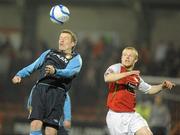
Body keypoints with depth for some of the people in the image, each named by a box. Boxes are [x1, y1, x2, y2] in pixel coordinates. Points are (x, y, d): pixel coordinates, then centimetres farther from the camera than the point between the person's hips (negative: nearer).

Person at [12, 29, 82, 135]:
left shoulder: (75, 59, 15)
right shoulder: (49, 53, 31)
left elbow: (69, 72, -5)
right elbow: (34, 66, 28)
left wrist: (55, 71, -26)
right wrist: (20, 75, 10)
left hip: (57, 91, -3)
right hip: (40, 88, 3)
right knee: (36, 123, -17)